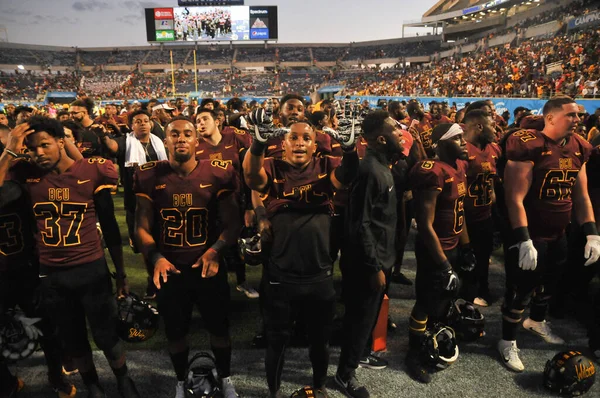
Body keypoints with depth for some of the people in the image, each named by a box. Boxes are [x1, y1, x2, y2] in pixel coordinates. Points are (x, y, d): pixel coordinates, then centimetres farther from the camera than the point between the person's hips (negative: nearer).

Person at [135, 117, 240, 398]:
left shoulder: (218, 174, -8)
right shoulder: (150, 177, -5)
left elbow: (232, 223, -6)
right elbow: (142, 227, -2)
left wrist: (214, 251, -24)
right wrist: (156, 258, -19)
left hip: (209, 267, -1)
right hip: (171, 269, 1)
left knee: (219, 327, 16)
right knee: (175, 332, 19)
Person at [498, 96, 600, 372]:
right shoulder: (529, 146, -20)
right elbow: (515, 199, -23)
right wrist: (524, 240, -25)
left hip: (558, 236, 8)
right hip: (530, 236, -7)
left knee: (550, 283, 24)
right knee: (521, 289, 3)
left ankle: (536, 321, 51)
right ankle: (508, 341, 22)